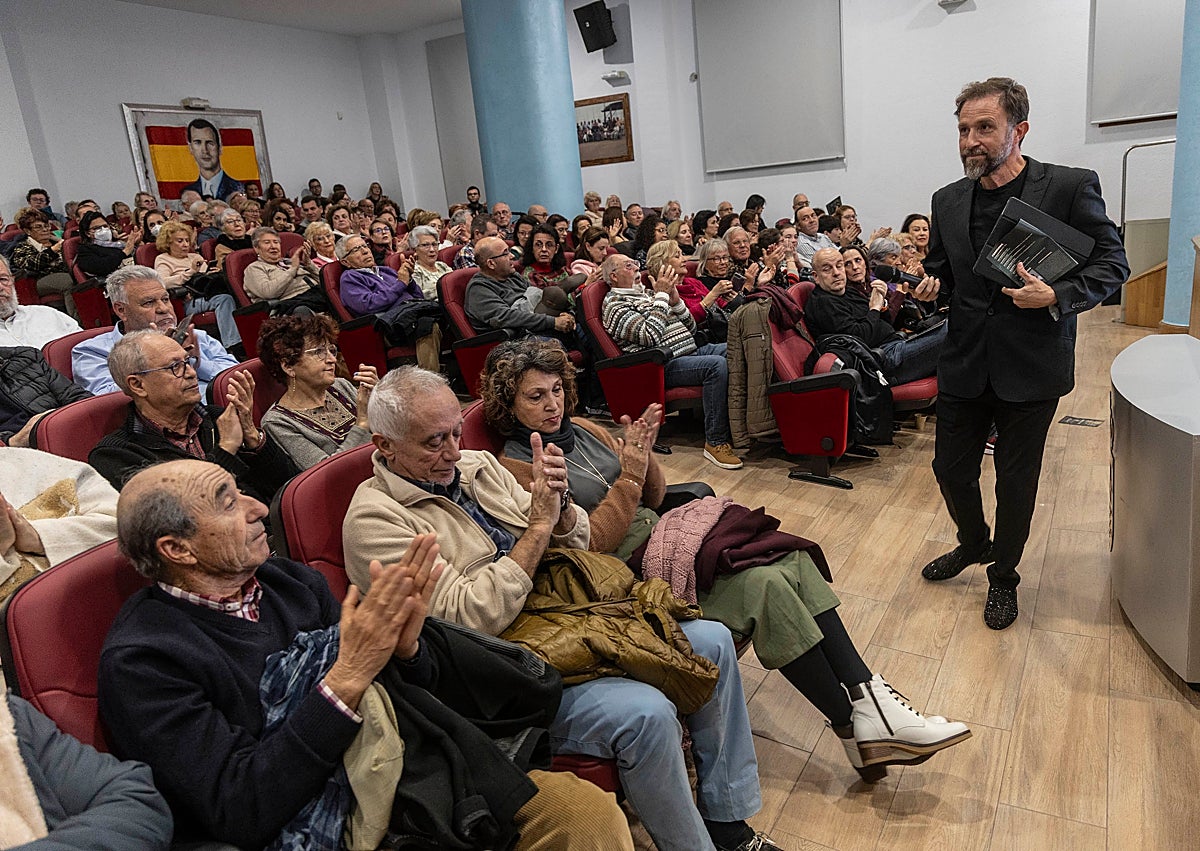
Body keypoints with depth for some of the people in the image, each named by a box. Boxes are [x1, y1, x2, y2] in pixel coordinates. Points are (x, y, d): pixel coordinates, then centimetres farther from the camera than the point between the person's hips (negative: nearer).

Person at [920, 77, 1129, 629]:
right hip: (964, 366, 4)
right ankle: (973, 544, 43)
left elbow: (1112, 262, -5)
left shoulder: (1070, 187, -8)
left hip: (1030, 370, -3)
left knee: (1016, 481, 9)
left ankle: (1003, 575, 32)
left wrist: (1058, 297, -20)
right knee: (951, 467, 13)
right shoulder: (949, 201, 4)